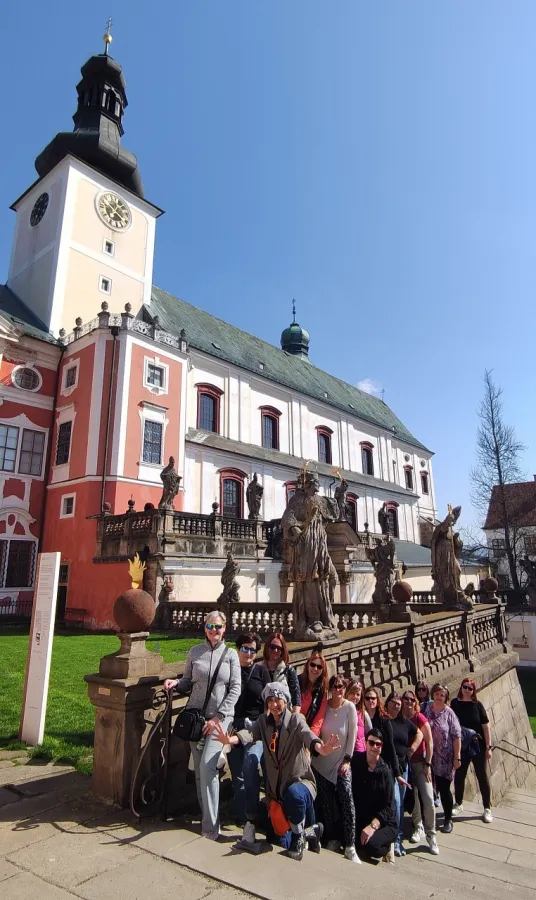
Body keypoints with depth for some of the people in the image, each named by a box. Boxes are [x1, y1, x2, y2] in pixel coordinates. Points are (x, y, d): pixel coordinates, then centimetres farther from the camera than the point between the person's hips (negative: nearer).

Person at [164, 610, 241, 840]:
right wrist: (175, 683, -12)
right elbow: (188, 682, 11)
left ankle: (211, 826, -2)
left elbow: (235, 688, -4)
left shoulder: (230, 654, -1)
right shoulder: (194, 652, 4)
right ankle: (207, 815, 26)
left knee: (207, 766, -14)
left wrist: (218, 717, -11)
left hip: (221, 716, -3)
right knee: (199, 768, 9)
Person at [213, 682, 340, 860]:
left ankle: (299, 836, -10)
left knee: (294, 793, -37)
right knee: (280, 841, 5)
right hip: (276, 788, 5)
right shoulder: (264, 721, -1)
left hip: (300, 781, -5)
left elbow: (307, 735, -33)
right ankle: (311, 831, 32)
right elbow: (250, 733, -22)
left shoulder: (296, 720, -12)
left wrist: (320, 748, -57)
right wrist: (230, 739, -45)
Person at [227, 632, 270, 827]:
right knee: (237, 771, 3)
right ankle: (240, 815, 21)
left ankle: (252, 811, -4)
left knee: (250, 763, -20)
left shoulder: (261, 671, 3)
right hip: (234, 727, 1)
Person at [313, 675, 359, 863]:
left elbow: (352, 735, -7)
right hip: (322, 760, 2)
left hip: (341, 760, -2)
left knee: (346, 797, -14)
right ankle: (333, 840, 21)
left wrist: (347, 759, -8)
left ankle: (350, 846, -6)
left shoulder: (349, 707, -9)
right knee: (326, 801, 6)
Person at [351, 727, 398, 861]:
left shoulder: (385, 772, -8)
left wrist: (373, 826, -21)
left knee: (371, 845, -29)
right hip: (358, 820, 2)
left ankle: (386, 846, 4)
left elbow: (389, 807, -10)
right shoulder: (355, 761, -1)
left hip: (383, 822, -2)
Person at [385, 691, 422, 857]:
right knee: (395, 802, -11)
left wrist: (412, 748, 9)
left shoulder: (405, 722, 9)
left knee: (400, 803, 11)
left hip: (403, 765, 6)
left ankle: (398, 839, 22)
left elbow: (419, 734, 22)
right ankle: (396, 840, -1)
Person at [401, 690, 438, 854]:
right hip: (404, 762, 2)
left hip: (420, 761, -2)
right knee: (413, 796, 8)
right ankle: (418, 828, 27)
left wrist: (428, 764, -8)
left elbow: (429, 741, -7)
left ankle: (431, 835, 9)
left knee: (428, 797, -6)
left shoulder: (420, 718, -12)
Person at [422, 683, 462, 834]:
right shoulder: (426, 708, 0)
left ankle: (448, 820, 25)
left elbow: (457, 736, -7)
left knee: (444, 789, 6)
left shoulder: (449, 713, -6)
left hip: (444, 758, -2)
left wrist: (457, 757, -10)